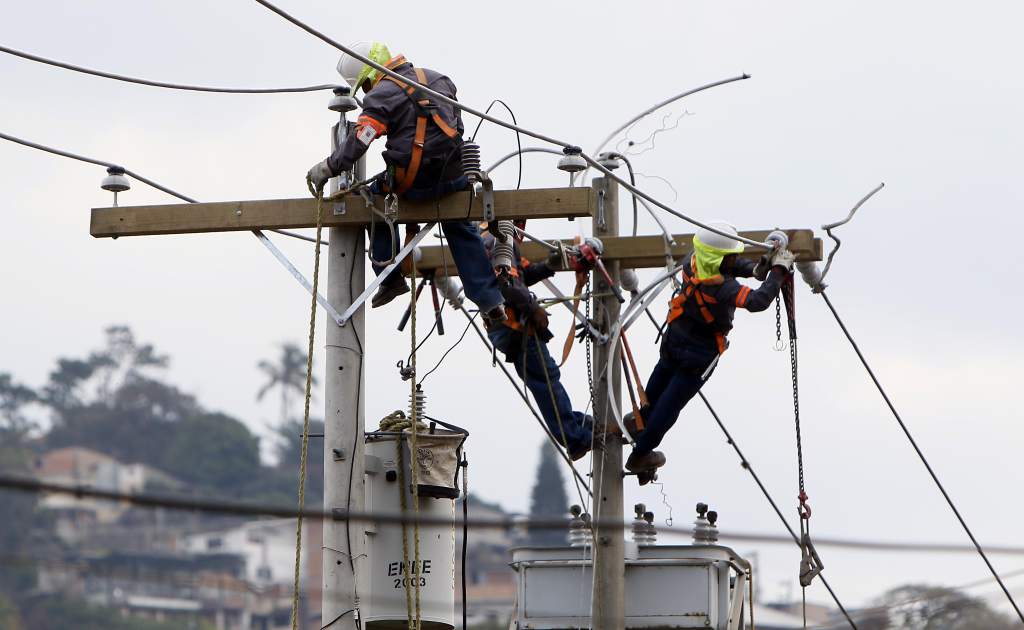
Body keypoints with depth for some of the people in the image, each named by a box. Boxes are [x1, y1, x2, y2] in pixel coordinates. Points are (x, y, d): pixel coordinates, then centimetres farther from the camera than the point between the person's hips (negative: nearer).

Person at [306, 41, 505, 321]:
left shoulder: (382, 94, -8)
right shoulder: (437, 79, 13)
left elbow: (358, 141, -17)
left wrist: (328, 168, -13)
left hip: (413, 183, -5)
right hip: (454, 177, 5)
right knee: (461, 230, 21)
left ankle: (390, 278, 19)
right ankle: (489, 299, 15)